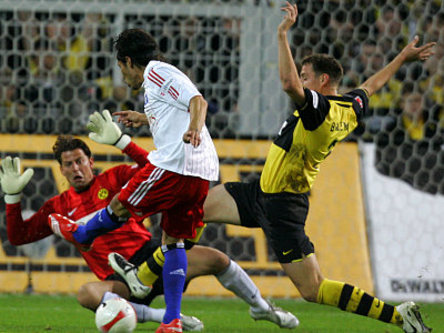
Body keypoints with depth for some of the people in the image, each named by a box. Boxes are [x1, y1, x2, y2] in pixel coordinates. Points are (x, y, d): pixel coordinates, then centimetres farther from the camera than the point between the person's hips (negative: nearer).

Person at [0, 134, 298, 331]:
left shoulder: (114, 179, 6)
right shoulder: (59, 207, 10)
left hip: (152, 256, 0)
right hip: (121, 278, 0)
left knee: (215, 259, -20)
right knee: (87, 294, -37)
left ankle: (263, 309, 7)